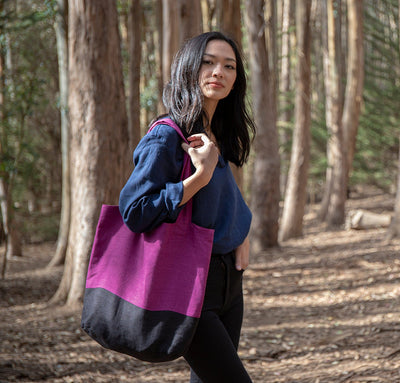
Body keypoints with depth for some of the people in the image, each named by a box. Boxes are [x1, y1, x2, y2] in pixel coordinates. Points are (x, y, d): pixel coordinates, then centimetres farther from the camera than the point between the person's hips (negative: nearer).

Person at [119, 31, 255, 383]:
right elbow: (134, 211, -22)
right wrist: (200, 177, -24)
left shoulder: (220, 137, 10)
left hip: (226, 279, 8)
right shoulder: (165, 137, -16)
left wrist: (242, 235, 7)